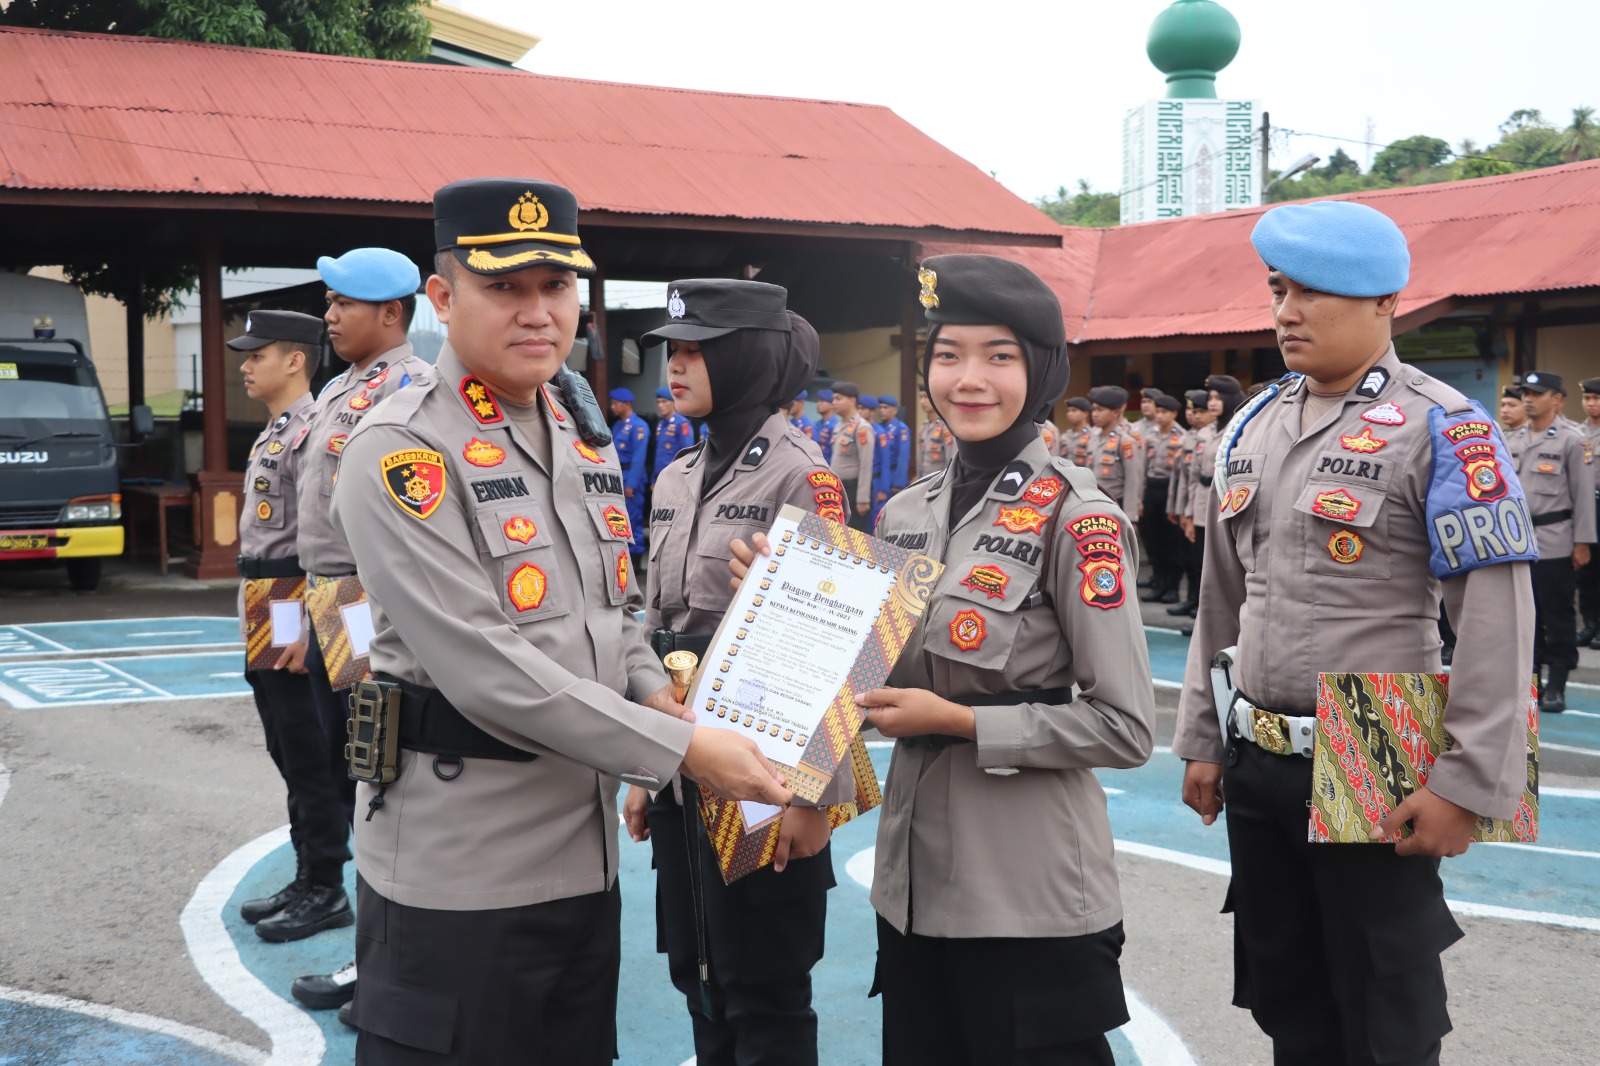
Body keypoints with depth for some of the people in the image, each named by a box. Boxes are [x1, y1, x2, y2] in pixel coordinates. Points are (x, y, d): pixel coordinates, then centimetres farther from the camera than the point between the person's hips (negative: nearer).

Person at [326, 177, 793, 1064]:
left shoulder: (586, 440, 11)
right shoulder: (401, 454, -14)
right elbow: (484, 668, -22)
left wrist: (663, 699, -1)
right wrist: (680, 750, -21)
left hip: (586, 860, 7)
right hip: (456, 877, -7)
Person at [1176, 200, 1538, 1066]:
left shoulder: (1441, 431, -11)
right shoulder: (1250, 428, 9)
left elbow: (1498, 620, -15)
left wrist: (1466, 786, -18)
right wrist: (1200, 740, 14)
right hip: (1255, 767, 6)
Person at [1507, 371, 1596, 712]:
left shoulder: (1571, 441, -4)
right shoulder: (1512, 441, 12)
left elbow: (1583, 494, -5)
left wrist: (1582, 542, -9)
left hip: (1554, 542, -5)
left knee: (1557, 616, 0)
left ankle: (1556, 687, 6)